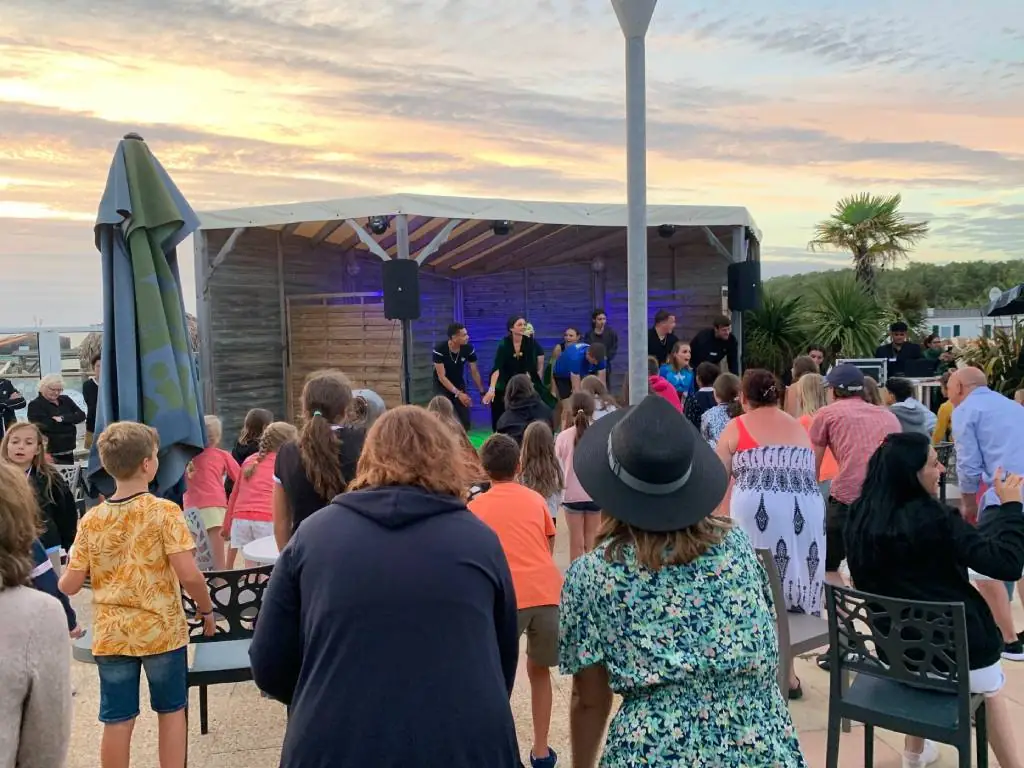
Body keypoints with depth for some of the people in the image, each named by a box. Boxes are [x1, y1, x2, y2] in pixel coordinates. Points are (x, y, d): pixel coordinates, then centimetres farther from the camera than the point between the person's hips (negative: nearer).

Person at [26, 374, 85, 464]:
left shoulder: (65, 400, 12)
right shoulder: (35, 405, -6)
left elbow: (81, 415, 0)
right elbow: (48, 425, -21)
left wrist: (62, 418, -15)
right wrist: (70, 419, -10)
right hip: (49, 453, -6)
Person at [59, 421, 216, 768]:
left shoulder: (91, 519, -2)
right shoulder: (164, 511, -14)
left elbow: (70, 585, 0)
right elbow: (188, 575, -19)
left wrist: (58, 581, 23)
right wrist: (207, 609, -2)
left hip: (110, 636, 3)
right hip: (162, 631, -3)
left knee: (116, 721, 12)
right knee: (171, 711, 14)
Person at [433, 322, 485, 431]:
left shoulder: (469, 349, -19)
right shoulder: (439, 350, -29)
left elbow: (474, 372, -6)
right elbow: (442, 377, -26)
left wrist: (482, 392, -7)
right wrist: (458, 393, -31)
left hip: (459, 384, 4)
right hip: (442, 386, -3)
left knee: (466, 420, -1)